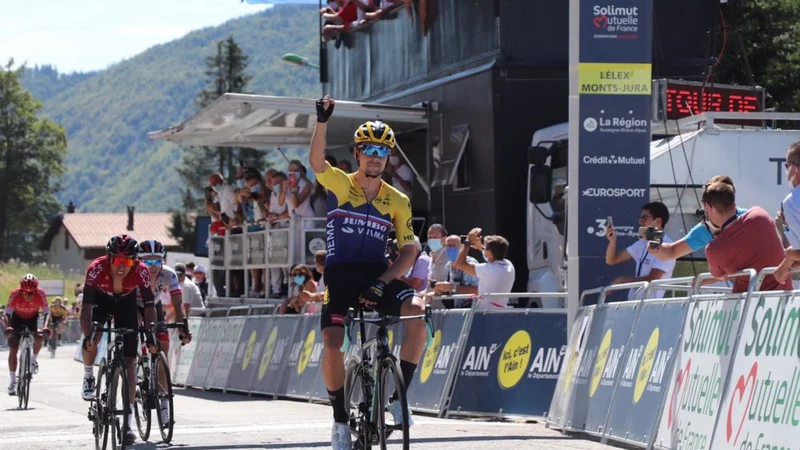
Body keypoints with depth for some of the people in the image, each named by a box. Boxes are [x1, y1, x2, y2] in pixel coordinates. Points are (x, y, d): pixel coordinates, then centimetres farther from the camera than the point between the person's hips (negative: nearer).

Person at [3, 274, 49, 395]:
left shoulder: (41, 294, -29)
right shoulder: (15, 294, -32)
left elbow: (46, 313, -24)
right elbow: (7, 314, -30)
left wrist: (45, 326, -42)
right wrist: (7, 327, -48)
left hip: (33, 318, 1)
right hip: (17, 318, -1)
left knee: (39, 337, -27)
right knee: (13, 350, -12)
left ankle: (34, 360, 2)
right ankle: (12, 381, -6)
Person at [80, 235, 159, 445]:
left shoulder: (141, 271, -34)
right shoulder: (97, 269, -37)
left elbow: (149, 307, -29)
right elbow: (86, 306, -39)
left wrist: (150, 336, -40)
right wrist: (88, 335, -51)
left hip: (126, 302, 0)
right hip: (101, 299, 0)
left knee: (129, 360, -7)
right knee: (92, 340, -30)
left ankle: (129, 420, -4)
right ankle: (89, 378, 3)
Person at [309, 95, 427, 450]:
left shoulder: (397, 201, 5)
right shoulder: (339, 185, 0)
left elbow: (409, 251, 0)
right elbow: (316, 161, -22)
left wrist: (383, 282, -16)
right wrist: (322, 121, -38)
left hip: (377, 275, 1)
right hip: (341, 274, -1)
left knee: (417, 311, -27)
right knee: (333, 346, -17)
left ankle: (398, 394, -13)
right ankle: (341, 418, 7)